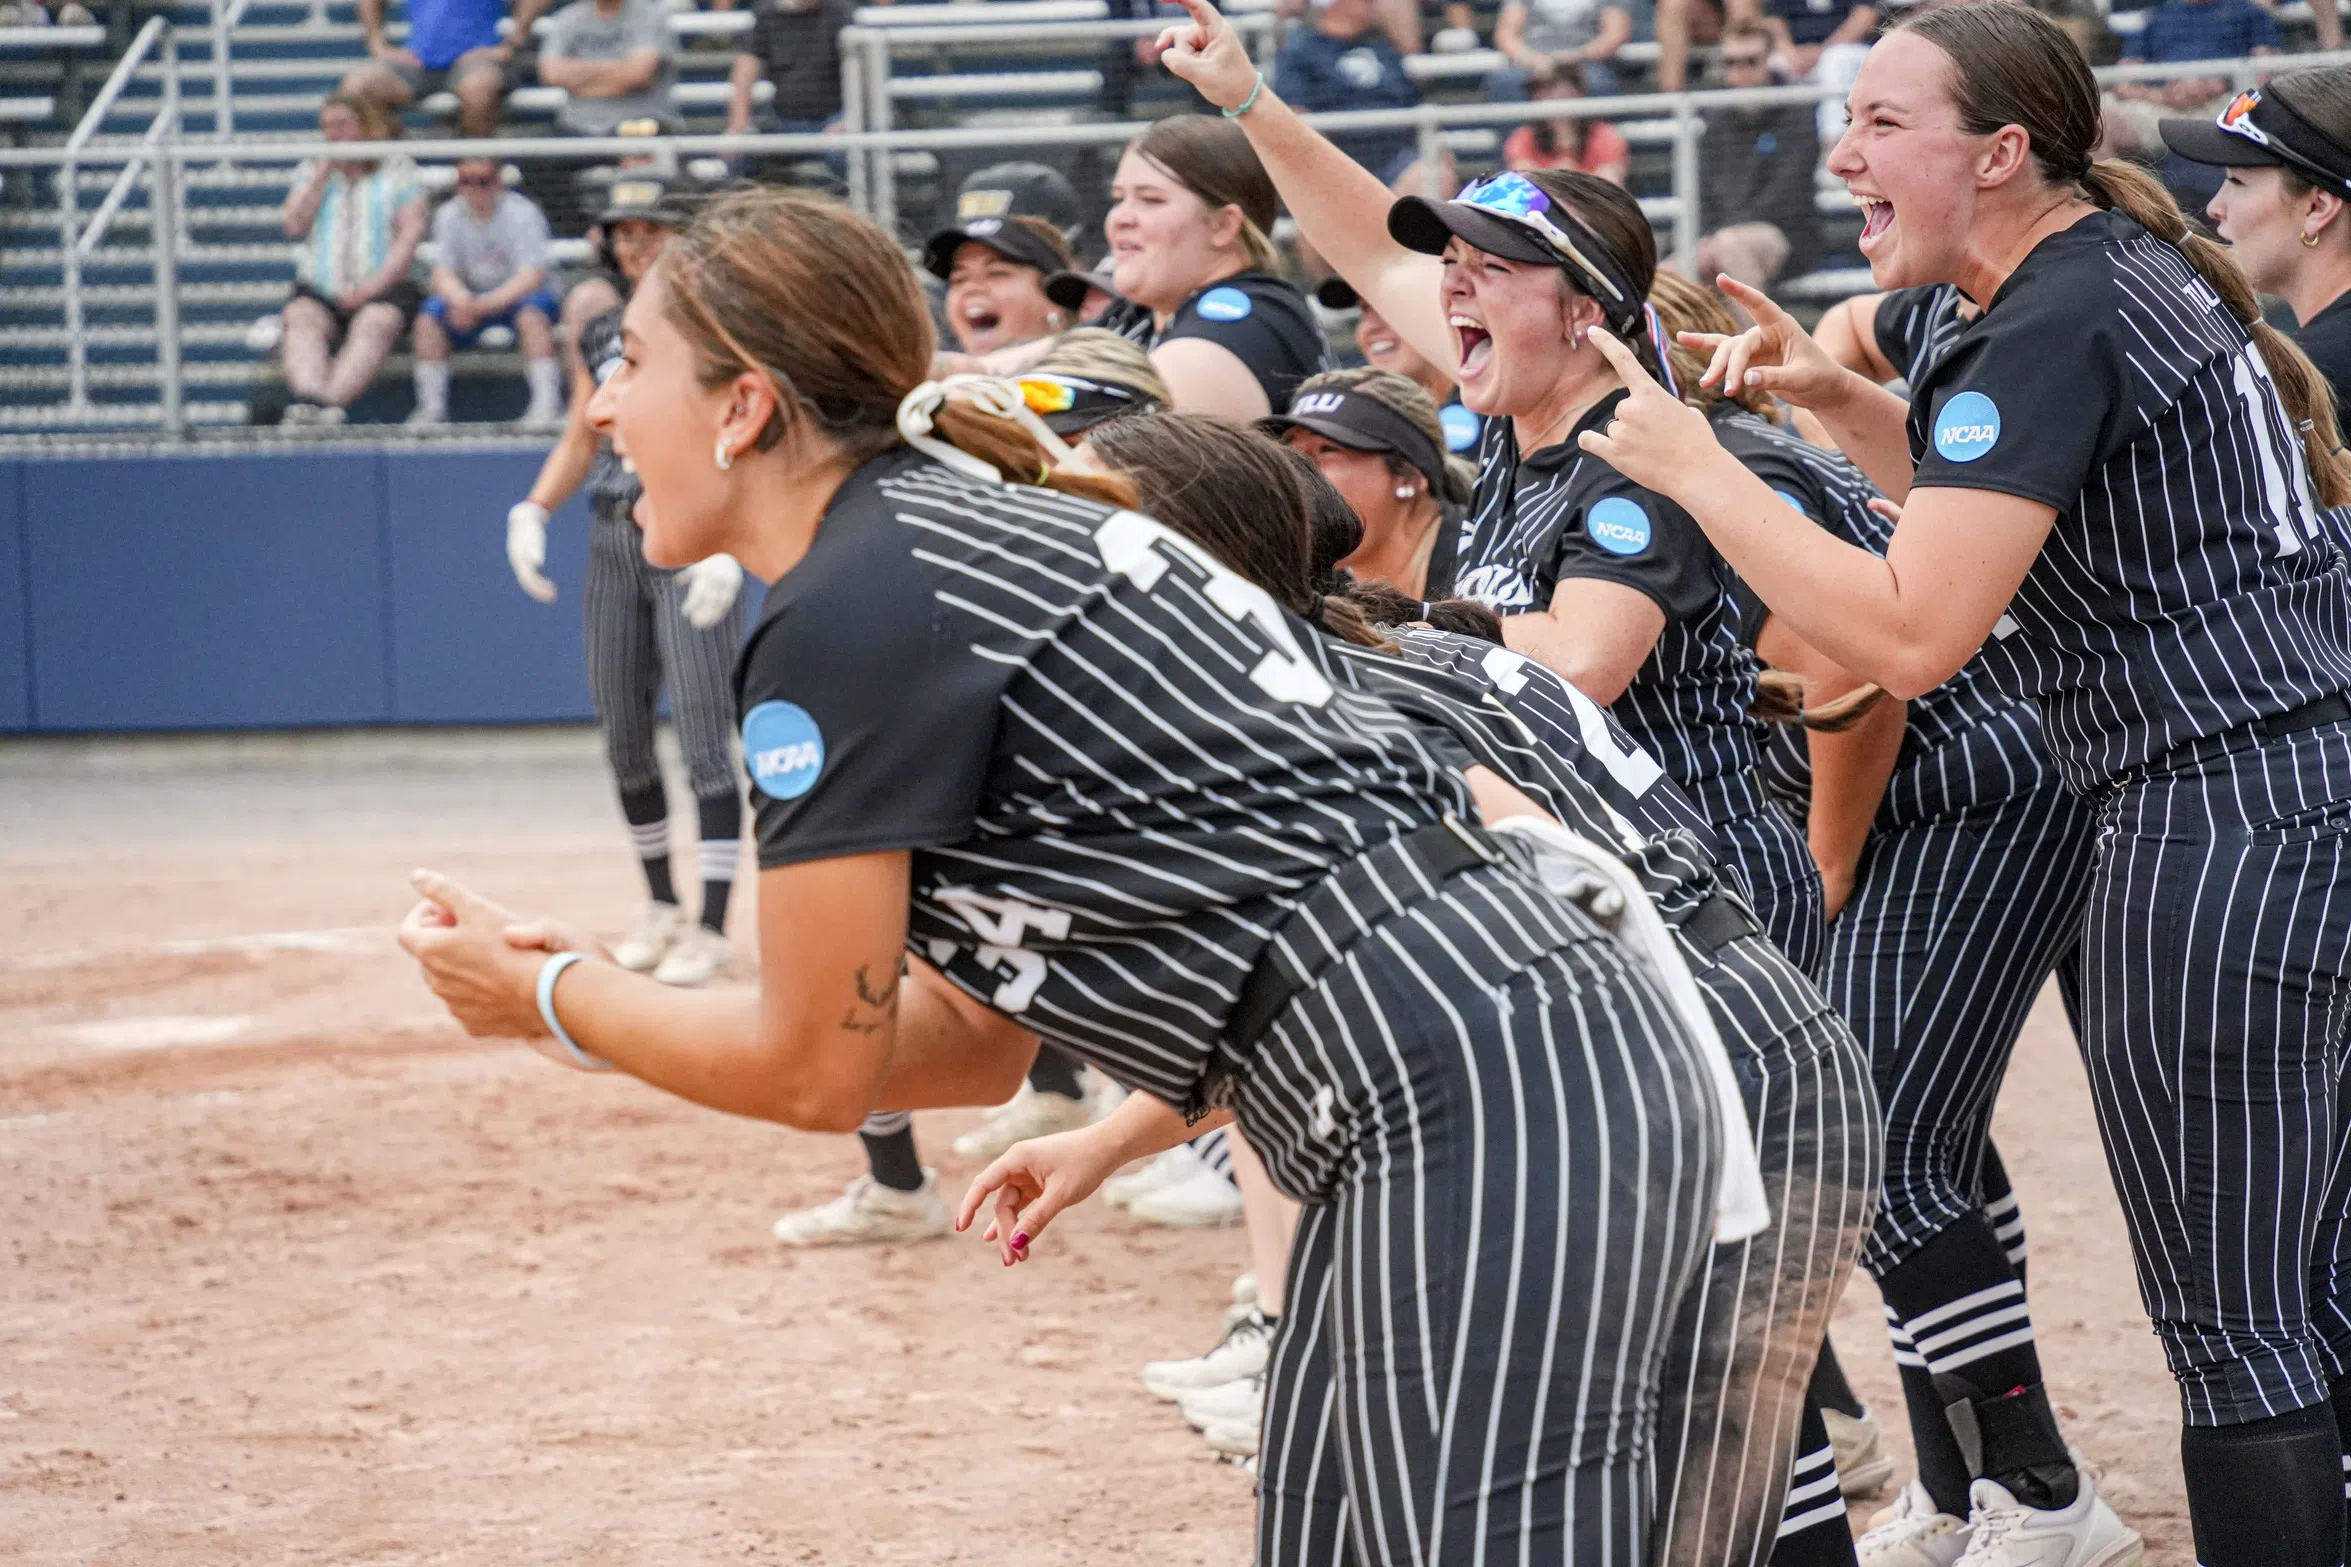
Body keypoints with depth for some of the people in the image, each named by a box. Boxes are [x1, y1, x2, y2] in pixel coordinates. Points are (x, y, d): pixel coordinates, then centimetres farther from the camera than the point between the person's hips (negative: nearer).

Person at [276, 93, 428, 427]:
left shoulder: (397, 170, 11)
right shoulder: (312, 170, 21)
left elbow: (410, 235, 1)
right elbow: (294, 226, 8)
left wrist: (372, 287, -11)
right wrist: (324, 174, 3)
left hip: (383, 286, -2)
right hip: (320, 289, 2)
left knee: (375, 323, -35)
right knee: (302, 318, -31)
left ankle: (330, 401, -57)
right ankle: (309, 399, -56)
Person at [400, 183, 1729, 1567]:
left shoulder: (849, 615, -9)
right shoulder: (986, 532, 20)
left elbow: (814, 1069, -1)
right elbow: (978, 1043, 22)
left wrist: (550, 1000, 15)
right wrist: (603, 991, 23)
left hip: (1484, 1117, -10)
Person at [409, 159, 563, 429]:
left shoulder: (521, 213, -14)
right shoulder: (449, 216, -3)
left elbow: (532, 276, -22)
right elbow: (443, 274, -9)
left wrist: (488, 303, -37)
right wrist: (460, 299, -34)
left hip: (515, 295, -3)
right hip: (471, 299, 3)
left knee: (532, 310, -35)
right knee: (430, 313, -23)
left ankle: (547, 404, -38)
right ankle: (432, 407, -19)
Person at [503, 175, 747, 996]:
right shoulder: (597, 315, 10)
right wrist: (532, 512, 3)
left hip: (692, 545, -6)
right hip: (612, 542, 6)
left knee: (702, 736, -10)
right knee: (621, 735, 10)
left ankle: (710, 927, -8)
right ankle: (660, 905, 25)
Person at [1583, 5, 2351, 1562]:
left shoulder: (2057, 323, -15)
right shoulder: (2133, 267, 15)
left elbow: (1911, 631, -23)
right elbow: (2001, 513, 32)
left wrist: (1694, 464, -14)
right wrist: (1841, 401, 18)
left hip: (2220, 833, -10)